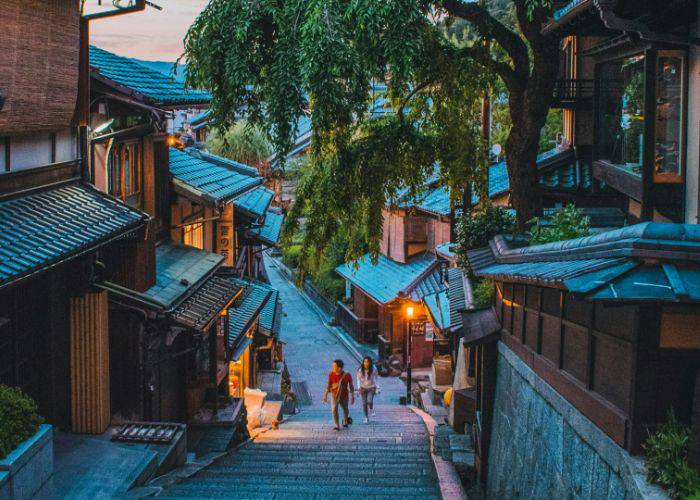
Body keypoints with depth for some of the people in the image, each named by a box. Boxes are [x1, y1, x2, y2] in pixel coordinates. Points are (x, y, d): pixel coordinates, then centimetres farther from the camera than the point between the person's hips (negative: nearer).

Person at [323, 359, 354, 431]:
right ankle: (337, 426, -11)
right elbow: (329, 385, 0)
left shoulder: (347, 375, -20)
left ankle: (345, 421, 45)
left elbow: (351, 386, -8)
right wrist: (325, 395, 0)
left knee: (345, 409, 16)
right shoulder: (331, 374, -14)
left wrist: (352, 397, -3)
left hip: (344, 396, 0)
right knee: (334, 409, -18)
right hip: (334, 394, 0)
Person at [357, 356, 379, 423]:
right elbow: (358, 379, 0)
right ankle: (366, 418, 15)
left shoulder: (373, 370, -10)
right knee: (364, 403, 0)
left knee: (369, 401, -21)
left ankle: (371, 409, 13)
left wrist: (377, 388, -5)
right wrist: (359, 388, -8)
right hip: (363, 388, 1)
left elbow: (375, 379, 0)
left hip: (371, 387, -1)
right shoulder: (360, 370, -9)